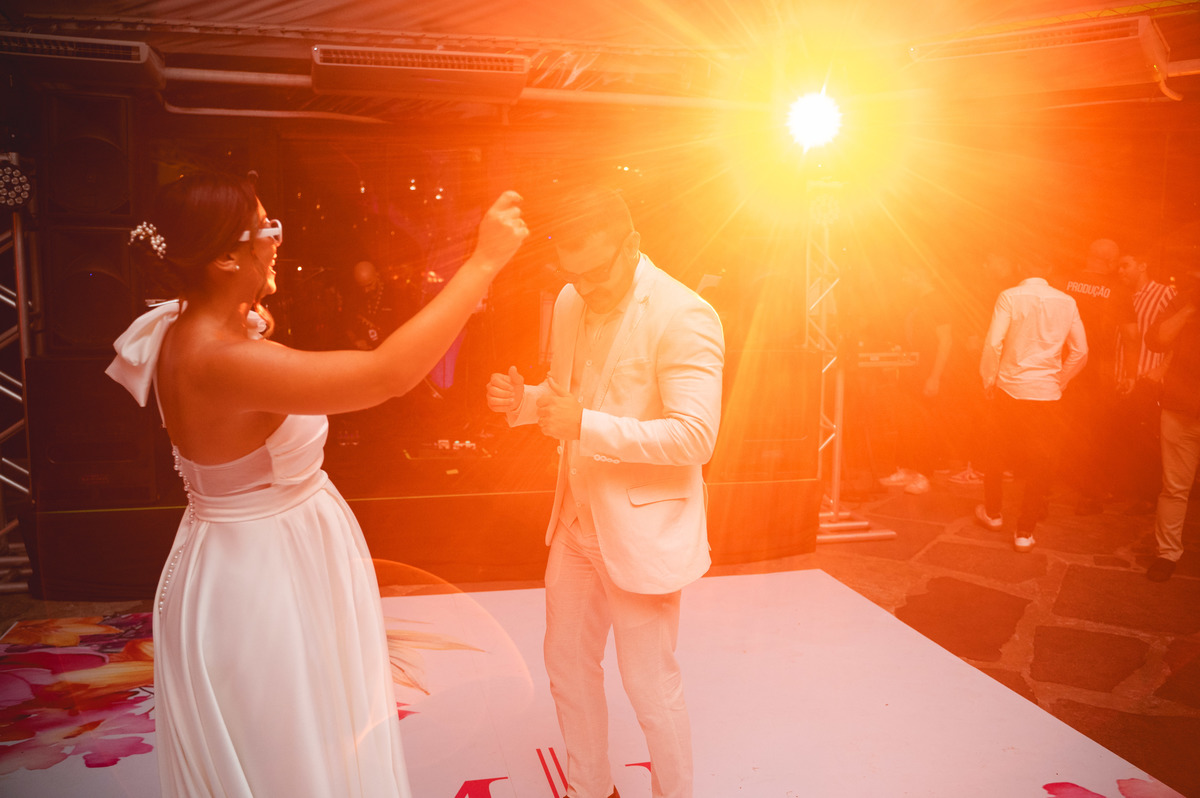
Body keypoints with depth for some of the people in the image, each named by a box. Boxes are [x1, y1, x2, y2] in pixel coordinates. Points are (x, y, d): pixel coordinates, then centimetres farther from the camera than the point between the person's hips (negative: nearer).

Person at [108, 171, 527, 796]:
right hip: (257, 575, -10)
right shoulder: (221, 361, -31)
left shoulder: (185, 331, 0)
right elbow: (389, 371, -39)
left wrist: (252, 328, 8)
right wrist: (485, 261, -34)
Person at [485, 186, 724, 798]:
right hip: (578, 518, 8)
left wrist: (587, 425, -31)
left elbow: (694, 436, -25)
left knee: (650, 683, 8)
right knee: (567, 664, 20)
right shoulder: (571, 303, 4)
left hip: (643, 529, -7)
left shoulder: (683, 317, -20)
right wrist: (523, 401, -5)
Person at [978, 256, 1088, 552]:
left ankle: (993, 512, 33)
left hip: (1009, 387, -1)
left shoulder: (1010, 297, -9)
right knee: (1039, 461, 8)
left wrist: (989, 380, -2)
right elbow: (1080, 351, 4)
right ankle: (1025, 531, 11)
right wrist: (1059, 381, 15)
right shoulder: (1066, 302, 0)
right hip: (1046, 393, 1)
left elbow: (994, 343, -15)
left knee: (997, 453, 17)